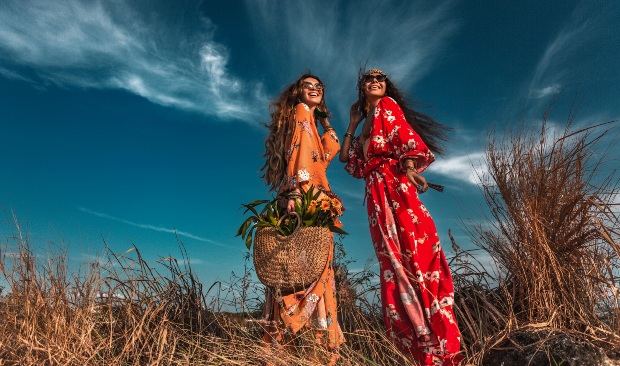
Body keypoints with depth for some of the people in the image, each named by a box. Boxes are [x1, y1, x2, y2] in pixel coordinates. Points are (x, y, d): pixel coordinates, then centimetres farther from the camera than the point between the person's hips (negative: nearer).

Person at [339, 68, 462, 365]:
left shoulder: (388, 105, 9)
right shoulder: (367, 123, 28)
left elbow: (405, 135, -8)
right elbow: (346, 158, 27)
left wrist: (409, 166, -25)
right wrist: (353, 123, 29)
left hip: (394, 184, -7)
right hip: (377, 195, 7)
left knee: (414, 252, -14)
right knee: (394, 263, 2)